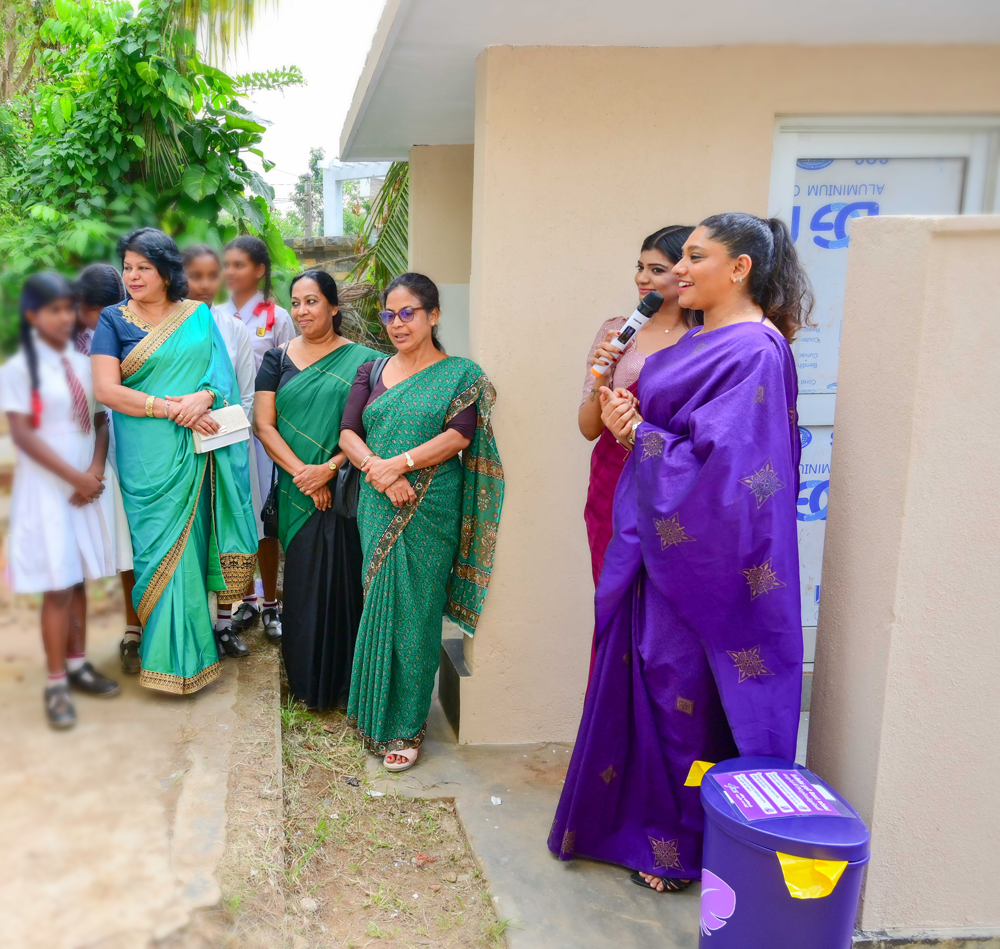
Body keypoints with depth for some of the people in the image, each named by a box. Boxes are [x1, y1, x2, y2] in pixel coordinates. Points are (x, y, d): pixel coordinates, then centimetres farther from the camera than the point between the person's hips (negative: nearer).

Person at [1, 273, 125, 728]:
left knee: (78, 579, 11)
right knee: (57, 587, -3)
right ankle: (56, 683, 5)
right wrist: (73, 477, -12)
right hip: (47, 487, -4)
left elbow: (101, 422, 6)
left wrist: (94, 473, -8)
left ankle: (78, 664, 22)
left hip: (90, 484, 4)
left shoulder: (84, 363, 7)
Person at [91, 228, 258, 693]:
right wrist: (170, 408, -16)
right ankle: (175, 652, 8)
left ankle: (200, 630, 21)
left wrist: (203, 398, -17)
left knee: (195, 537, 7)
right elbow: (106, 389, -7)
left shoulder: (199, 315, 9)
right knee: (161, 544, -1)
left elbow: (222, 371, 6)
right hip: (149, 457, -2)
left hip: (199, 450, 2)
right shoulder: (114, 320, 2)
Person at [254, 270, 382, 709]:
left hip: (346, 489, -2)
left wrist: (329, 467, -16)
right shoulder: (278, 359, 9)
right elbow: (263, 424, 1)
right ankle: (308, 681, 20)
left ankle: (343, 681, 15)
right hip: (297, 491, 2)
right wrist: (301, 471, -11)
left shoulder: (361, 360, 1)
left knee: (344, 577, 0)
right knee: (303, 579, 5)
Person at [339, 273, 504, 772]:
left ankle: (405, 726, 12)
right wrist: (378, 471, -14)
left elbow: (459, 436, -10)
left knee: (415, 613, 0)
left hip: (430, 509, -3)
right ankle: (374, 713, 25)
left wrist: (398, 463, -18)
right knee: (378, 606, 8)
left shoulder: (461, 373, 2)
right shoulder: (371, 372, 13)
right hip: (377, 507, 3)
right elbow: (348, 433, 4)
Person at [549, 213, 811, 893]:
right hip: (662, 537, 9)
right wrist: (630, 419, -4)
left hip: (702, 549, -9)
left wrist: (640, 434, -14)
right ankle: (641, 816, 34)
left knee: (682, 689, 3)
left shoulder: (753, 350, -17)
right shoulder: (703, 343, 12)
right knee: (649, 678, 17)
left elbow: (722, 459, -24)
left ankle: (683, 845, 23)